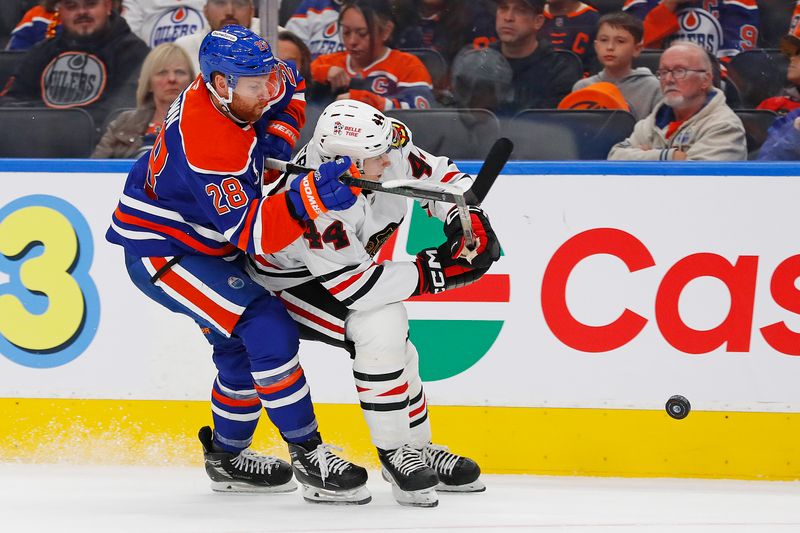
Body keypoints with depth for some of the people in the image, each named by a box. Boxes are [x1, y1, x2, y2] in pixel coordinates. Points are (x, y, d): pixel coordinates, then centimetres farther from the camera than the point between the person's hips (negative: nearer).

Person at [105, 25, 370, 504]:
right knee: (268, 328, -22)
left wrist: (277, 139, 1)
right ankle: (310, 459, -15)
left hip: (203, 244, 10)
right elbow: (251, 234, -35)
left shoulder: (233, 97, -7)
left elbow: (284, 86, 18)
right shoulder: (211, 145, -34)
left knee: (244, 346, 17)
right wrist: (309, 197, -48)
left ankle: (227, 456, 38)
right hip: (159, 253, -10)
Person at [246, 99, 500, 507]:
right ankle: (394, 453, -11)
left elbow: (436, 174, -4)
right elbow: (357, 288, -34)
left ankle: (417, 447, 24)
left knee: (393, 344, 4)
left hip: (349, 259, 8)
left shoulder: (386, 148, -21)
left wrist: (468, 215, -23)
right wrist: (434, 270, -32)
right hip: (287, 279, -8)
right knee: (381, 327, -24)